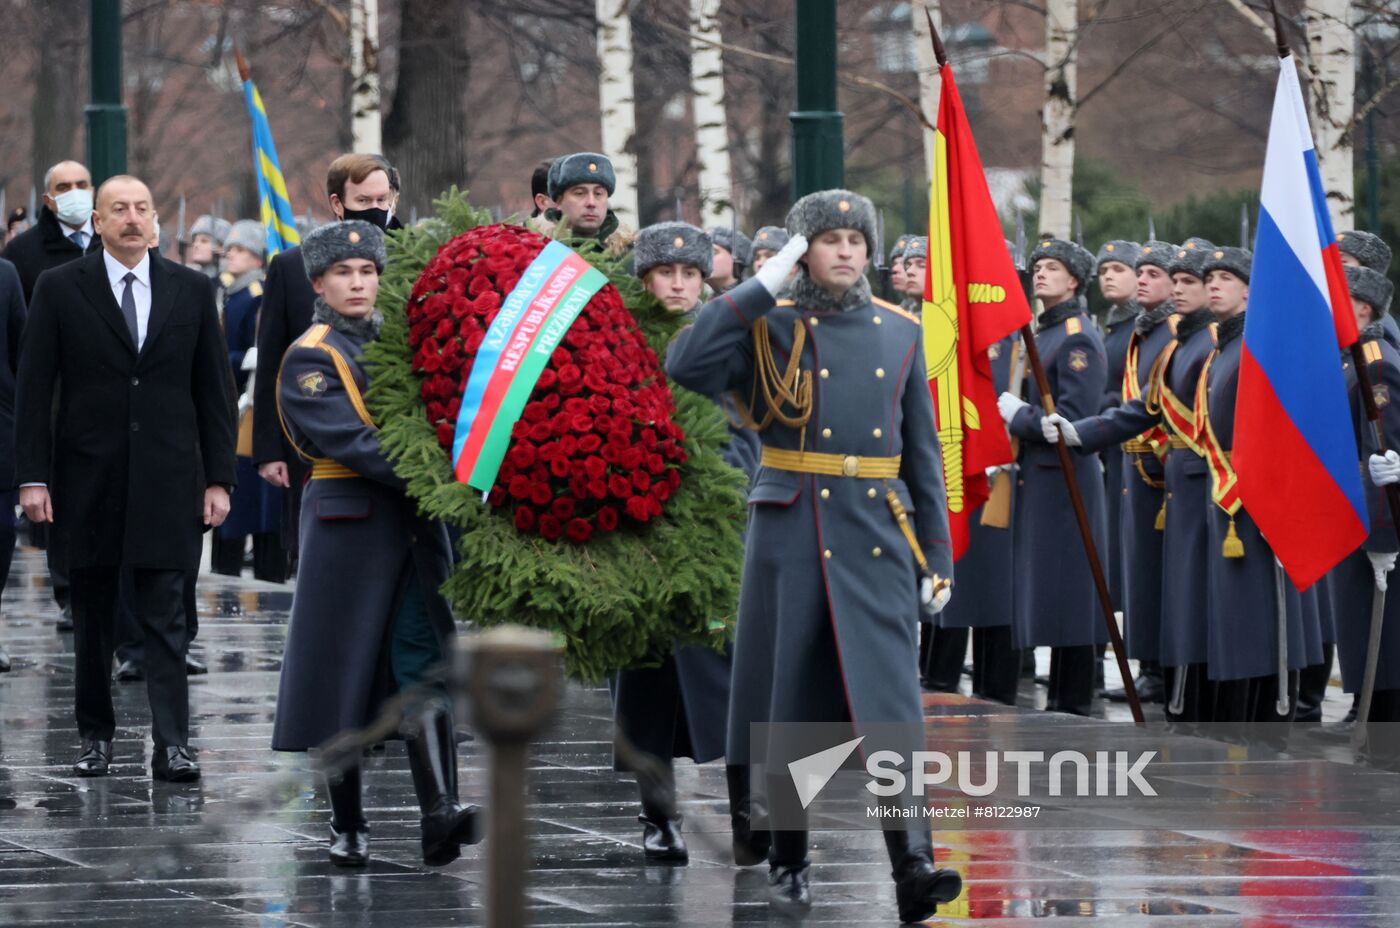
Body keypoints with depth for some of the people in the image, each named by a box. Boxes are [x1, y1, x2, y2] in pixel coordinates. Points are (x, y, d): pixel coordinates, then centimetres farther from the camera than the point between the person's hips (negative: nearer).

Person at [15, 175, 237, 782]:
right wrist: (33, 477, -6)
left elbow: (213, 390, 7)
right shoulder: (61, 289, 2)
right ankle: (95, 736, 18)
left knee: (164, 617, -5)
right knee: (92, 617, 8)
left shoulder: (191, 290, 6)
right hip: (88, 480, 0)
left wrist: (218, 478, 2)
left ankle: (172, 746, -9)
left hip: (166, 480, 0)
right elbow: (34, 390, 1)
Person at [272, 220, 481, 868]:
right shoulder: (309, 358, -5)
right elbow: (352, 443, -17)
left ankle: (440, 814, -14)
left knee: (424, 667, -5)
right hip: (349, 519, -5)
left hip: (416, 522, 5)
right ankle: (347, 826, 10)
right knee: (345, 670, 1)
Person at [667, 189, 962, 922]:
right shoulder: (770, 326, 2)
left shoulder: (899, 334, 10)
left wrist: (937, 553, 9)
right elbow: (685, 368, -16)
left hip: (876, 538, 1)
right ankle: (789, 861, 18)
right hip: (790, 534, -1)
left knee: (888, 698, -10)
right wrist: (761, 287, -14)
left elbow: (922, 451, 13)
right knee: (791, 700, 5)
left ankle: (912, 864, -19)